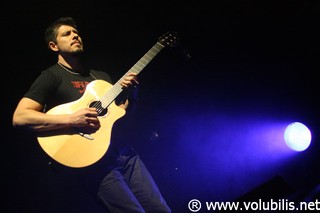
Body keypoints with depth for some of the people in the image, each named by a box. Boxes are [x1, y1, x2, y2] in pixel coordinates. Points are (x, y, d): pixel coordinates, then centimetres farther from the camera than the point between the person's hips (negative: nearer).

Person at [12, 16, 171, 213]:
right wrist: (71, 119, -22)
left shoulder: (102, 76, 19)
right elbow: (19, 118, -13)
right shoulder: (51, 76, -1)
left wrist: (130, 93, -1)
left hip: (122, 150, 6)